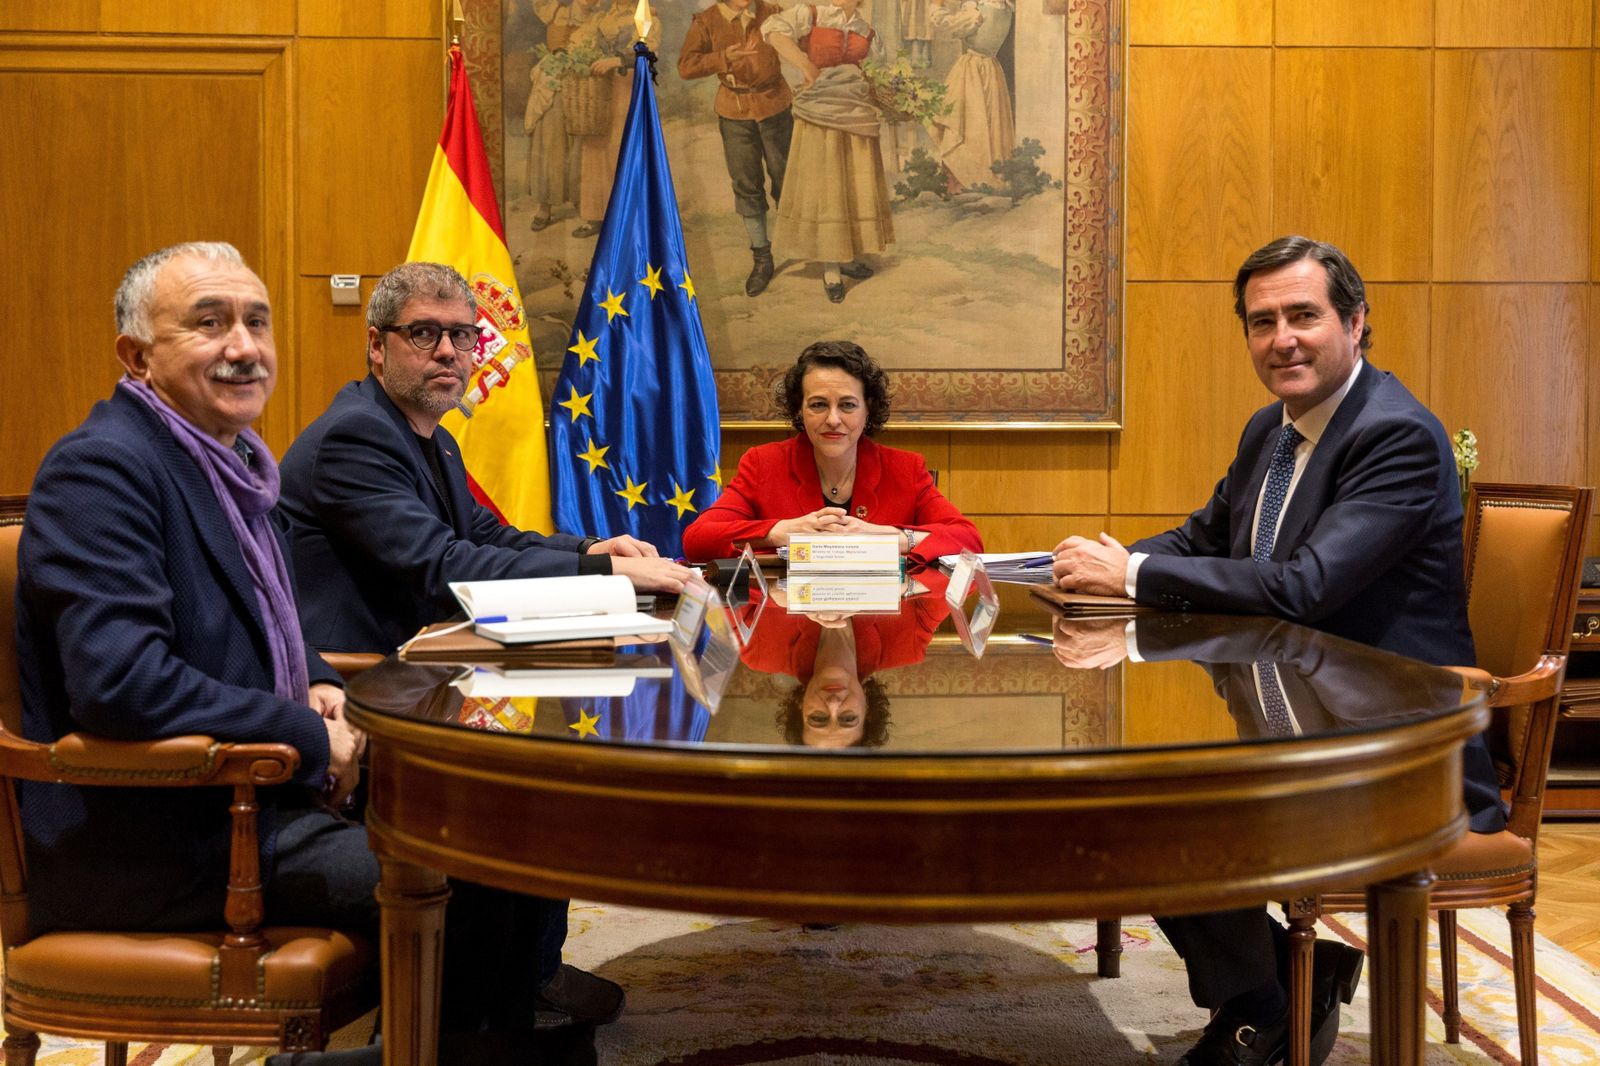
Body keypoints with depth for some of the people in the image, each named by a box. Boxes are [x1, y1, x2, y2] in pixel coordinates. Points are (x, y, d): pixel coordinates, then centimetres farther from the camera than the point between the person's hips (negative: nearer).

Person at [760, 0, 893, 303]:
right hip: (820, 117, -4)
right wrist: (806, 67, -21)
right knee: (824, 190, 0)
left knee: (855, 189, 9)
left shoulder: (867, 32, 8)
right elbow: (773, 29, -19)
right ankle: (830, 270, 6)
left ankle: (848, 257, 23)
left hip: (857, 117, 4)